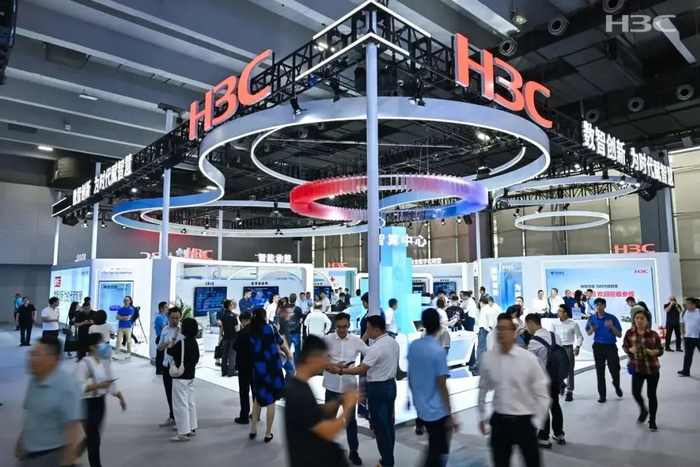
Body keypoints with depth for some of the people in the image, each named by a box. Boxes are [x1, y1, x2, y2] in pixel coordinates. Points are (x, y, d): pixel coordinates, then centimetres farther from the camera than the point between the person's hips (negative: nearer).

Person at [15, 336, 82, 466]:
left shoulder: (66, 387, -26)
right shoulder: (34, 380, -1)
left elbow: (73, 428, -24)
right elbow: (30, 416, 14)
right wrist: (21, 441, 20)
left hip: (52, 456, -7)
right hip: (29, 454, 8)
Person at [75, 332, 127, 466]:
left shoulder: (103, 361, 5)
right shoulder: (83, 364, -18)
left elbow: (111, 381, 13)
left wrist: (121, 398, 12)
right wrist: (99, 385, -28)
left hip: (100, 401, 8)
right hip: (88, 403, -8)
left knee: (93, 436, 21)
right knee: (94, 438, 1)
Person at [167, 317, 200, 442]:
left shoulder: (182, 343, -20)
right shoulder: (194, 342, 4)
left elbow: (169, 351, -6)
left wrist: (173, 338, 2)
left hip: (180, 377, -8)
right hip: (190, 376, 8)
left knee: (180, 404, -2)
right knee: (190, 402, 16)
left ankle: (184, 433, 2)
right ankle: (192, 428, 24)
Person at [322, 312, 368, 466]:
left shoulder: (356, 340, -4)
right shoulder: (327, 339, -6)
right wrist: (333, 365, -25)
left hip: (350, 385, 0)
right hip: (332, 386, 0)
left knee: (351, 419, 11)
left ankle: (353, 452, 27)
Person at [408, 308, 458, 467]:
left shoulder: (413, 346, 0)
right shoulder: (438, 351, -20)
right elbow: (442, 385, -19)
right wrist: (450, 415, -11)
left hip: (421, 408, 6)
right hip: (438, 411, -6)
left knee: (434, 448, 24)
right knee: (438, 452, 10)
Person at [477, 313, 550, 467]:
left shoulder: (528, 358, -15)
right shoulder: (488, 358, -8)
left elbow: (542, 393, -7)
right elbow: (483, 388, 5)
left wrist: (537, 422, -6)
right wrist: (481, 416, 10)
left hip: (524, 421, -1)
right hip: (499, 421, 2)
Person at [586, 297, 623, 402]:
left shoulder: (612, 318, -8)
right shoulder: (592, 319, -1)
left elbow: (619, 335, -5)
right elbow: (588, 333, 11)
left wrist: (611, 327, -22)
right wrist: (592, 330, -11)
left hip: (611, 347, -2)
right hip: (598, 347, 2)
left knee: (614, 370, 1)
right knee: (600, 372, 6)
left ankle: (616, 386, 36)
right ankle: (602, 395, 17)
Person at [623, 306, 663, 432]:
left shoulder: (653, 334, -7)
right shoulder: (629, 333, -4)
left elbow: (661, 349, 2)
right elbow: (624, 346, 7)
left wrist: (656, 352, -20)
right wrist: (630, 350, -15)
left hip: (652, 369, -1)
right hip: (637, 369, 1)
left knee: (651, 395, 6)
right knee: (635, 392, -8)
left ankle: (652, 421, 26)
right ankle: (643, 410, 26)